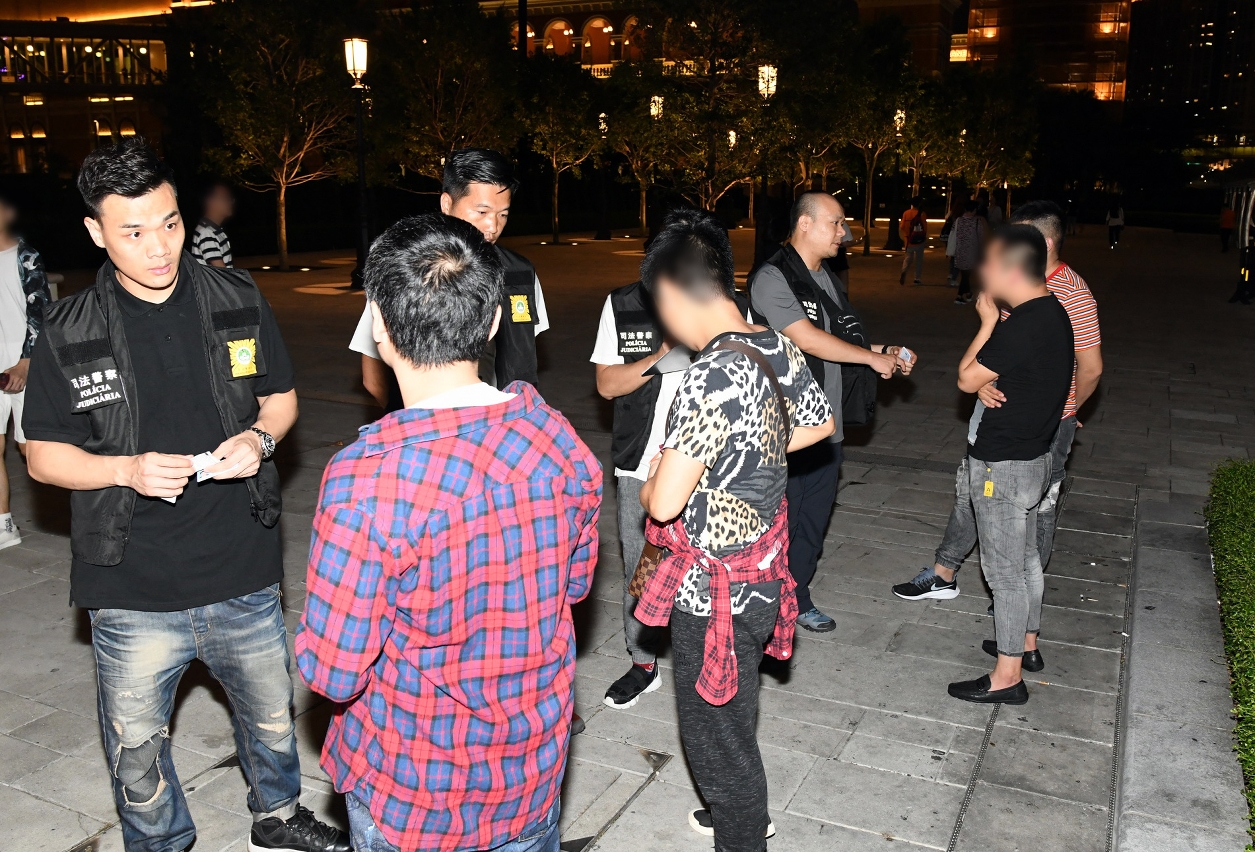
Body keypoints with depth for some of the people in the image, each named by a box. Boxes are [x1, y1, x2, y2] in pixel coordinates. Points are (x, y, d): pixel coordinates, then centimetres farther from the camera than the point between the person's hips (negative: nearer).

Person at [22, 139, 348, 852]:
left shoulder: (239, 302, -3)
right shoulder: (70, 334, -8)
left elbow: (282, 395, 8)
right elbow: (45, 455, -2)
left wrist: (259, 437, -14)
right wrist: (127, 470, -21)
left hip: (244, 579, 2)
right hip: (134, 595, -1)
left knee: (272, 716, 22)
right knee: (137, 751, 15)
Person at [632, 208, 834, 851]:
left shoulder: (712, 377, -29)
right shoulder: (778, 350, -2)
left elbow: (664, 503, -29)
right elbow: (820, 422, 16)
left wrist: (654, 480, -6)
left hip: (714, 589, -9)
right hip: (761, 573, 9)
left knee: (714, 731, 12)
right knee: (733, 714, 29)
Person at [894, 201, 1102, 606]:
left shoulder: (1073, 295, -19)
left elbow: (1091, 368, -13)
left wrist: (1064, 411, 2)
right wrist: (983, 381, -12)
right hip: (998, 407, 7)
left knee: (1037, 505, 8)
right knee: (970, 487, 15)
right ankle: (943, 576, 29)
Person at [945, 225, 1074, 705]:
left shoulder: (1018, 327, -27)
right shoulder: (1054, 314, 4)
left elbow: (967, 379, -15)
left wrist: (988, 322, -9)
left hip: (1003, 466, -10)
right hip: (1034, 456, 10)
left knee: (1004, 571, 1)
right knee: (1025, 558, 22)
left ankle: (1007, 678, 11)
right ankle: (1027, 644, 39)